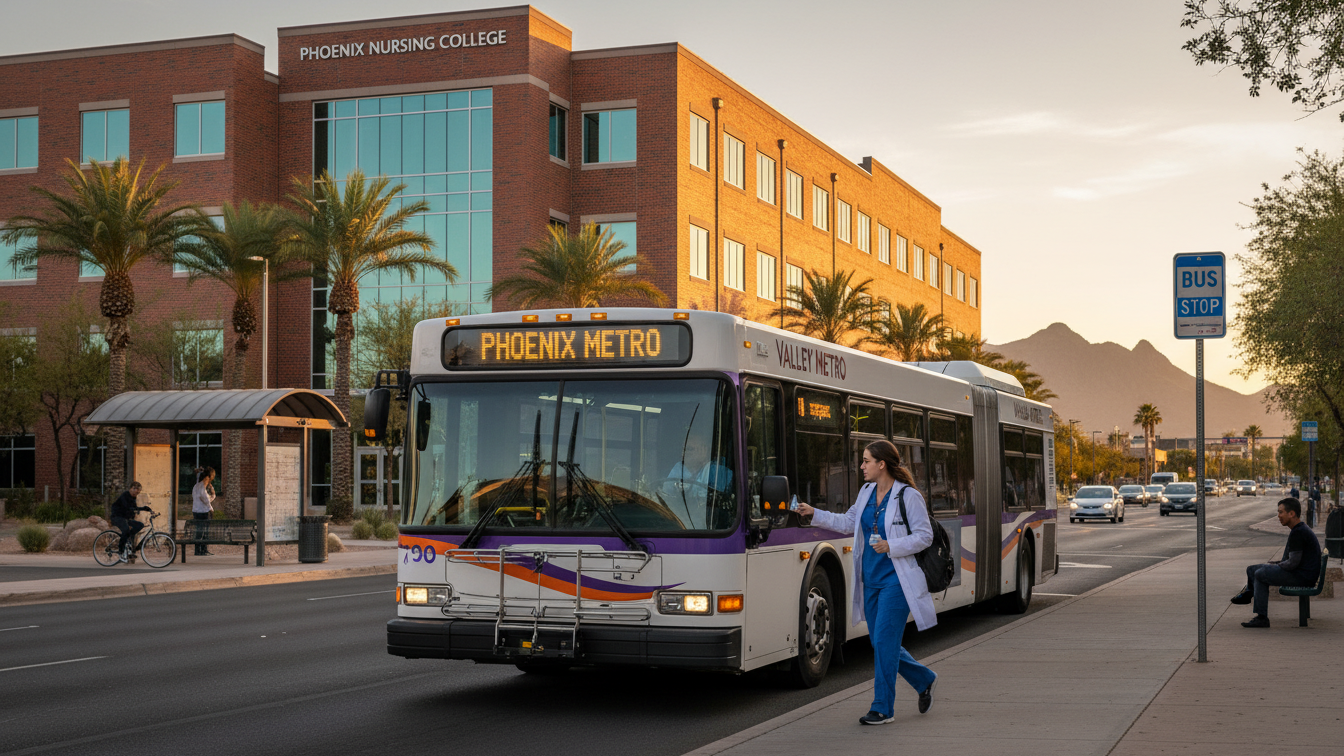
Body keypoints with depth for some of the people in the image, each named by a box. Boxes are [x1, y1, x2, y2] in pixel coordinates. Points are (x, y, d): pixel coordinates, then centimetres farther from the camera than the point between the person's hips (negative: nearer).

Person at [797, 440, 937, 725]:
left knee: (884, 640, -8)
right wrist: (815, 514, 15)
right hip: (870, 580, 7)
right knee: (880, 642, 11)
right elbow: (849, 522, 21)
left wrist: (892, 547, -20)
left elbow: (925, 536, -10)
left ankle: (883, 708, 2)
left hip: (896, 580, -7)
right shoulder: (866, 492, 9)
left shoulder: (908, 496, -11)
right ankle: (924, 680, 32)